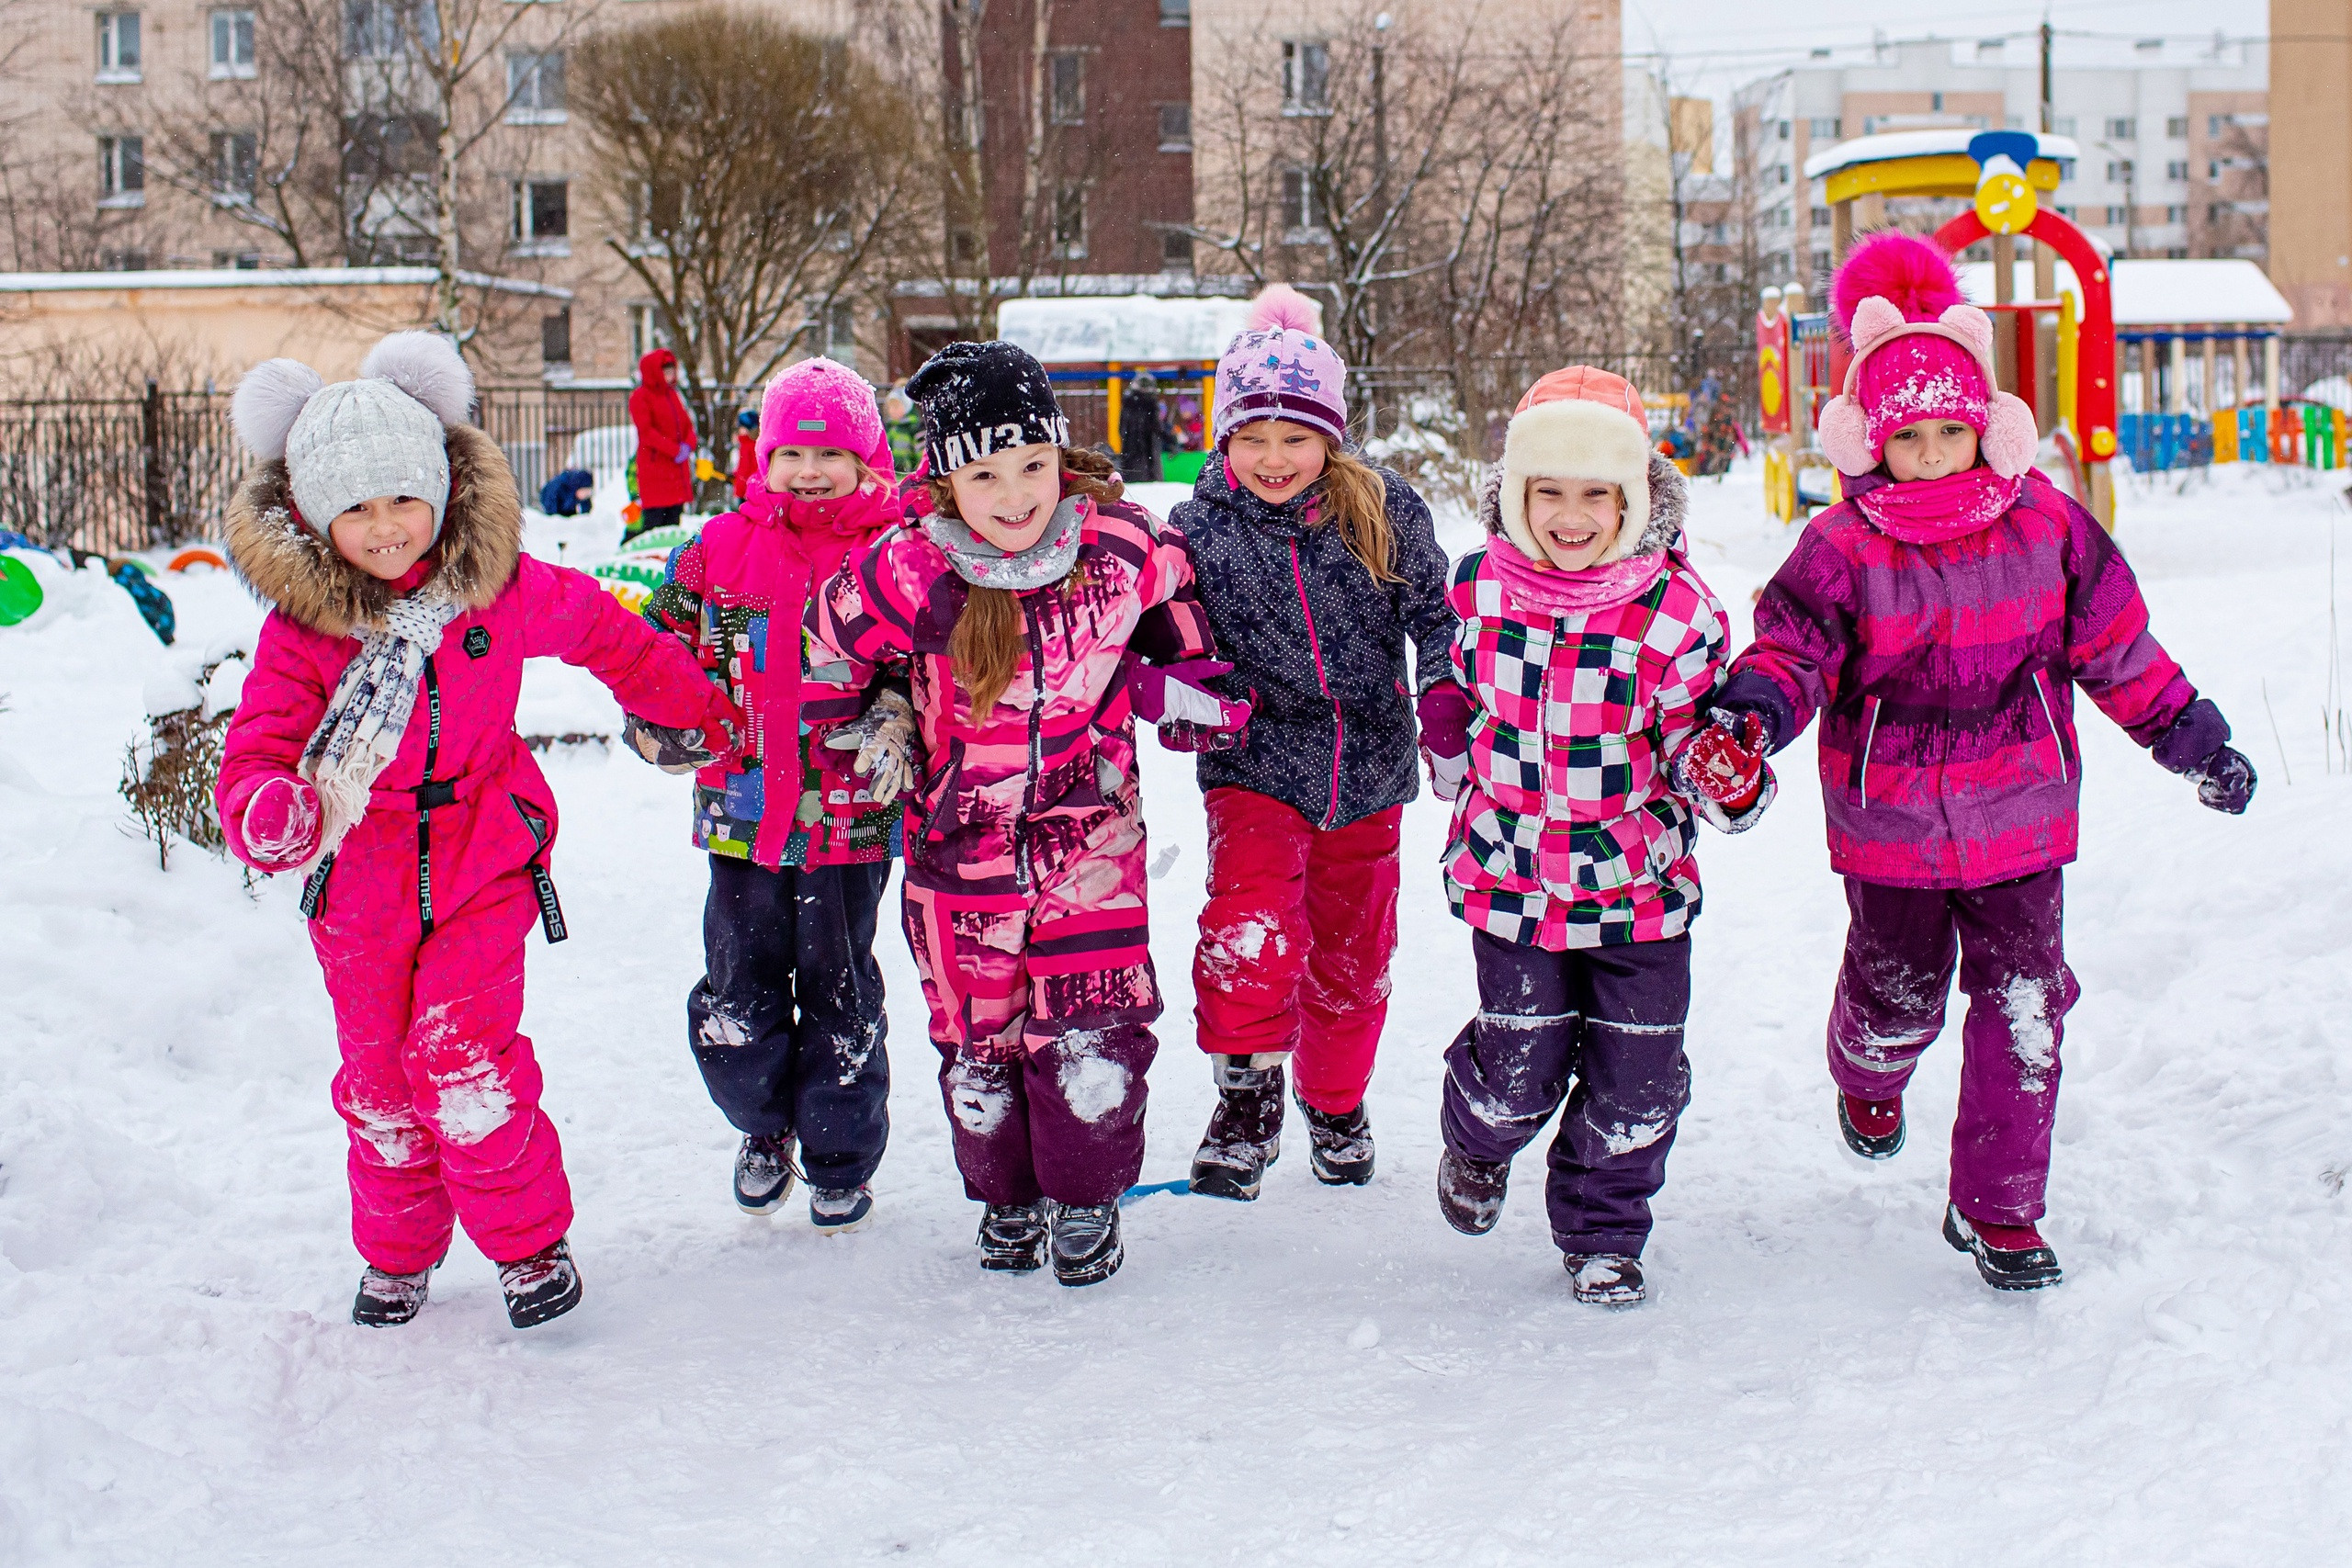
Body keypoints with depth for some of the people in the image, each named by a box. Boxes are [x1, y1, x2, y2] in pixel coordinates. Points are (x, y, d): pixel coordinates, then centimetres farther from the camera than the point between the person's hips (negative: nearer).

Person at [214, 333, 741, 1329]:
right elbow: (258, 751, -16)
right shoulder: (299, 626, -11)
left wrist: (698, 709, 23)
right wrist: (269, 813, -41)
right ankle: (398, 1251, 31)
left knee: (464, 1055, -14)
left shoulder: (500, 584, -8)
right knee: (379, 1075, 10)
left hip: (481, 859, -1)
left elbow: (609, 638, 10)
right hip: (361, 877, 1)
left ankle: (529, 1238, 5)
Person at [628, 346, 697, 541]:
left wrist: (688, 446, -5)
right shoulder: (640, 397, -5)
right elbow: (646, 431, -15)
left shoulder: (672, 394, 17)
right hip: (654, 465, -7)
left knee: (674, 516, 8)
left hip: (678, 466, 7)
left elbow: (687, 424, 17)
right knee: (653, 518, -10)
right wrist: (675, 450, -18)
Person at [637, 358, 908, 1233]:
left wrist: (897, 729, -17)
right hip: (743, 809, 2)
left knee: (840, 990, 7)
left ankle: (841, 1157, 24)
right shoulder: (720, 549, 2)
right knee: (739, 987, 9)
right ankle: (764, 1127, 34)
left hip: (851, 816, -2)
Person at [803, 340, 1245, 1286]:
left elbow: (1187, 636, 7)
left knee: (1094, 1038, -5)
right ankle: (1008, 1197, 34)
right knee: (977, 1040, 11)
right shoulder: (906, 577, -16)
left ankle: (1088, 1197, 19)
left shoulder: (1123, 548, -12)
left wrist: (1160, 692, -9)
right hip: (960, 845, 0)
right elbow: (825, 651, 2)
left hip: (1090, 835, 0)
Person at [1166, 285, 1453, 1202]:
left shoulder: (1382, 511, -7)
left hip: (1368, 770, 2)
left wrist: (1444, 697, -12)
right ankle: (1246, 1099, -2)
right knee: (1252, 938, -24)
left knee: (1352, 957, 15)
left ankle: (1336, 1104, 40)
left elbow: (1434, 611, 4)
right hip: (1257, 766, -2)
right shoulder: (1199, 529, -8)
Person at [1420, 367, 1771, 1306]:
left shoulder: (1677, 612, -13)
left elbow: (1692, 756, -8)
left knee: (1636, 1083, 6)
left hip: (1641, 885, 0)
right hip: (1511, 877, 1)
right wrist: (1455, 774, 23)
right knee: (1521, 1068, 3)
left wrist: (1730, 785, -28)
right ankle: (1477, 1143, 39)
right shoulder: (1480, 590, -6)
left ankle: (1602, 1234, 31)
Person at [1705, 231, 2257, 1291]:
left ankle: (1997, 1208, 14)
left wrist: (2188, 735, 10)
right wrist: (1752, 709, -35)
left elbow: (2117, 647, 7)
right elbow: (1793, 645, -14)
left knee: (2024, 1012, 0)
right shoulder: (1841, 550, -9)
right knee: (1898, 991, 11)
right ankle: (1869, 1075, 50)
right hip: (1890, 827, -1)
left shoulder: (2047, 526, -2)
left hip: (2020, 816, 2)